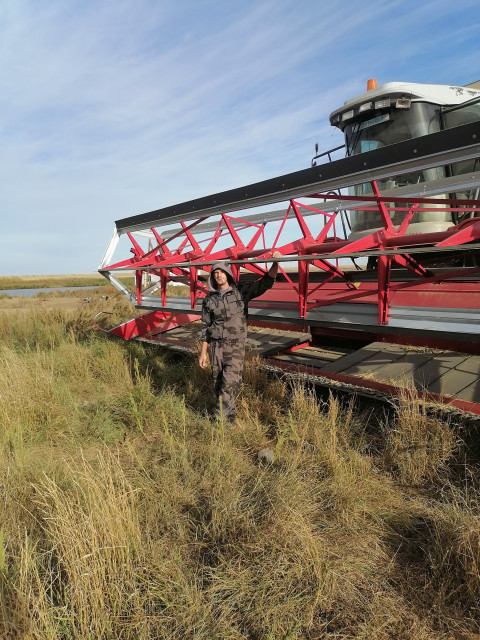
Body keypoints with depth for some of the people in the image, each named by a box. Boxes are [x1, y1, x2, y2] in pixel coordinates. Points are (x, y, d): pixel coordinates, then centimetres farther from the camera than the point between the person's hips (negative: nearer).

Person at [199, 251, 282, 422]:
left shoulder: (241, 291, -2)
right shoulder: (209, 299, 3)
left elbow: (266, 282, -10)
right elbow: (206, 327, 7)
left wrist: (275, 263, -28)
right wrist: (203, 353, 6)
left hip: (236, 346, -2)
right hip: (216, 346, 3)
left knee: (229, 383, -14)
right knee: (218, 384, 8)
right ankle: (229, 416, 26)